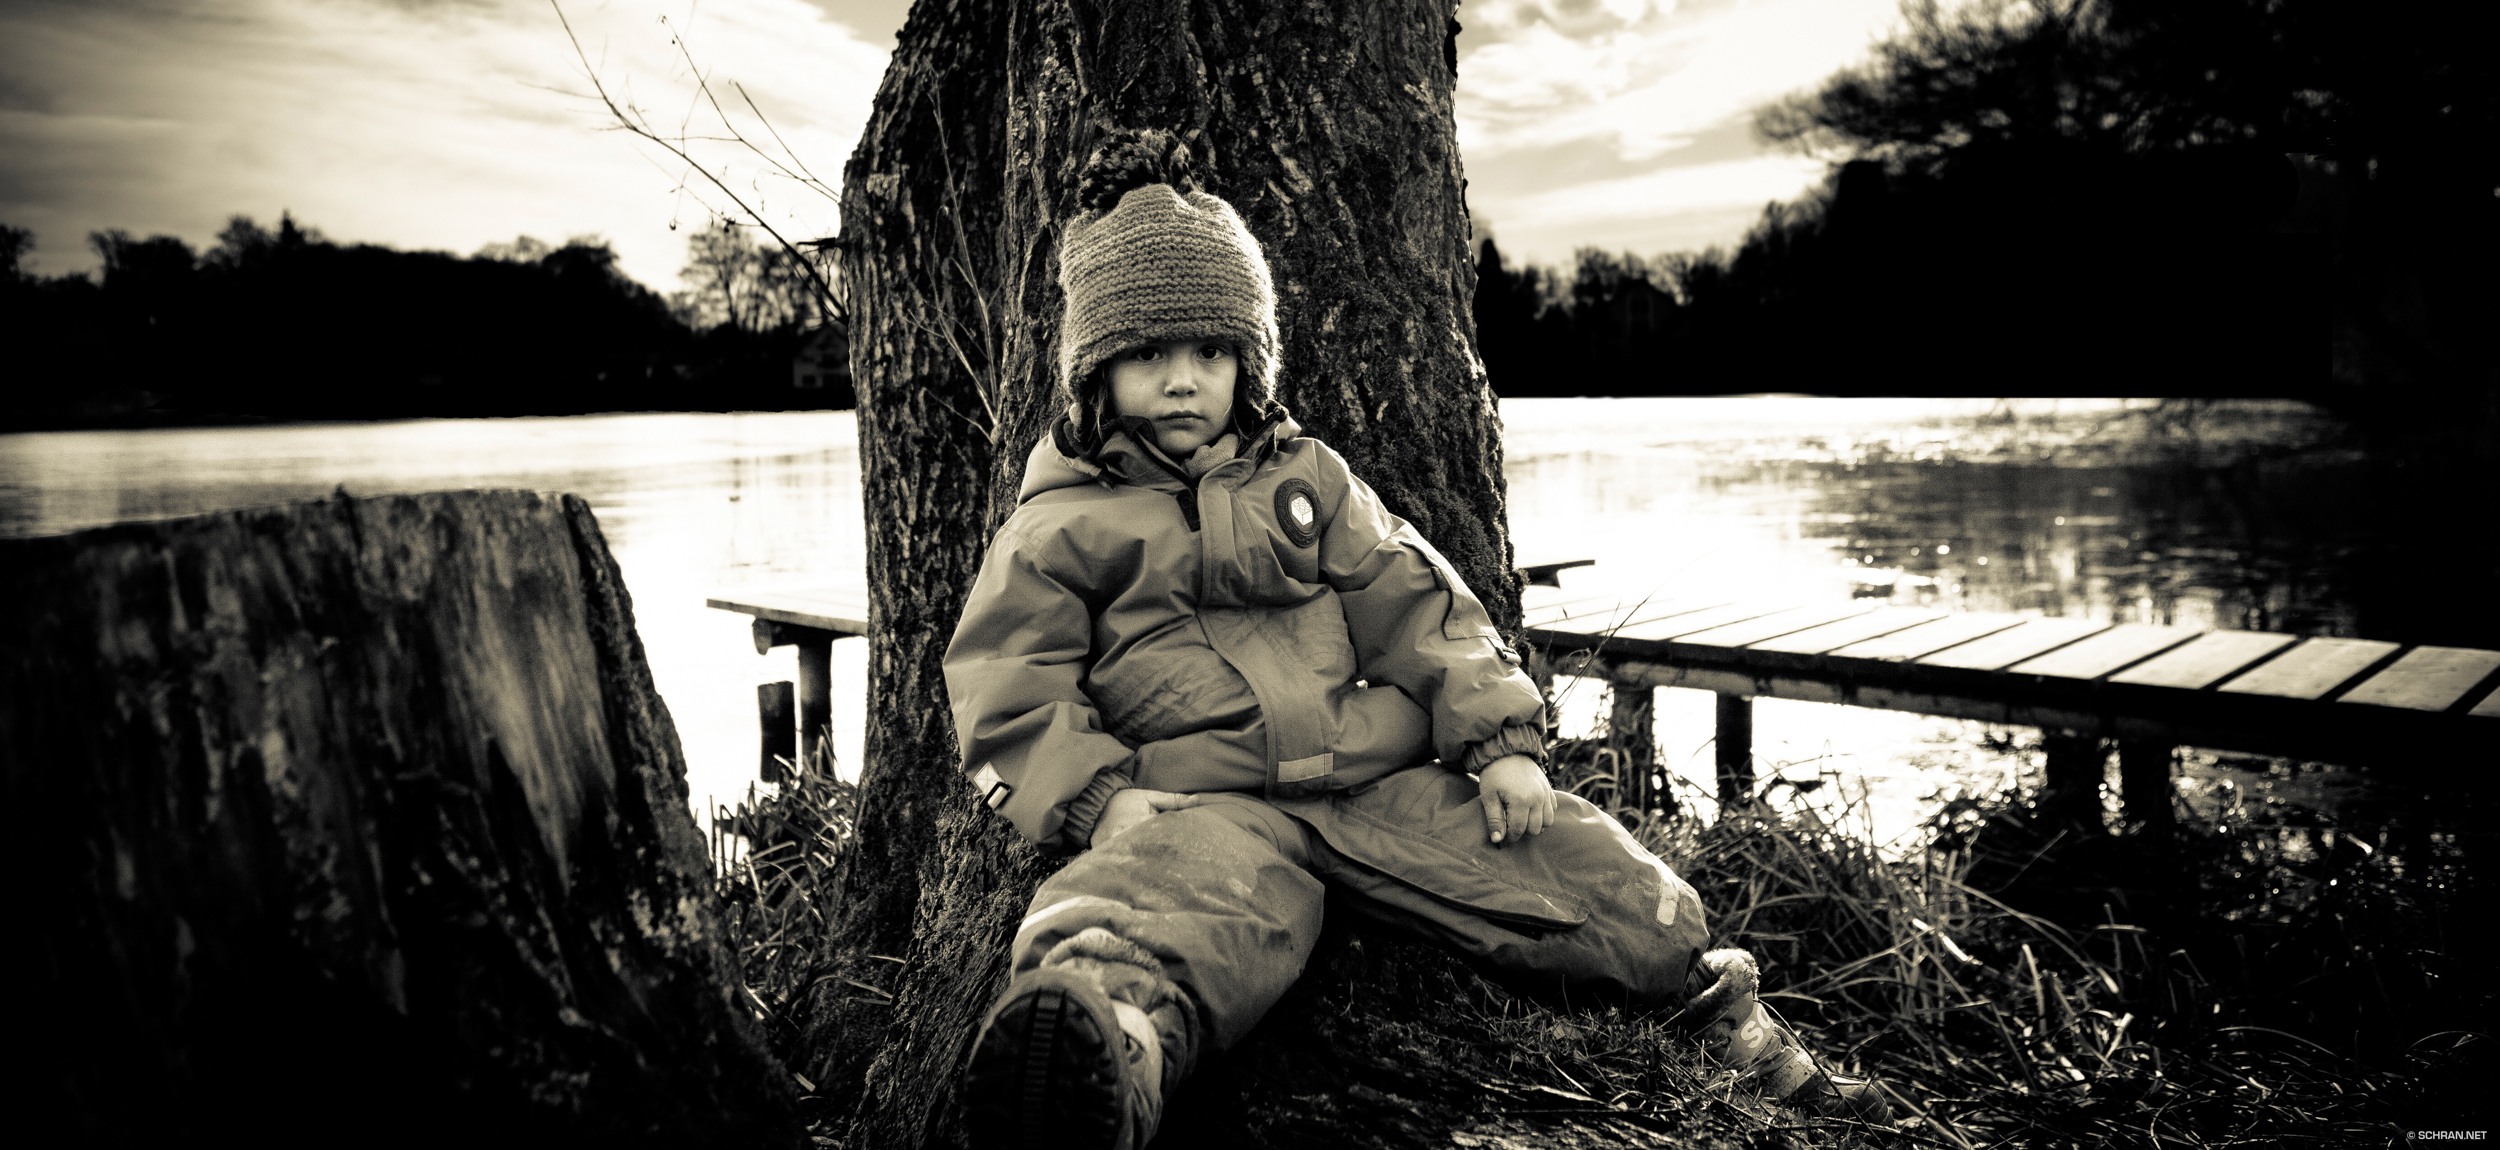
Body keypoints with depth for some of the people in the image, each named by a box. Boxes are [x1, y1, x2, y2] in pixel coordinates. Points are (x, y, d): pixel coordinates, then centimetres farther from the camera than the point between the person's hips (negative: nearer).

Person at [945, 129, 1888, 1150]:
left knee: (1608, 884, -7)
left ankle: (1722, 1011, 19)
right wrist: (1100, 799, -15)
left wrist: (1500, 740, 3)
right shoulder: (1058, 529, 10)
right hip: (1207, 804, -4)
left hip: (1382, 780, 4)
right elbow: (1007, 695, 3)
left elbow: (1416, 607, 16)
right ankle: (1107, 1035, -74)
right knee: (1161, 903, -42)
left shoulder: (1306, 478, 20)